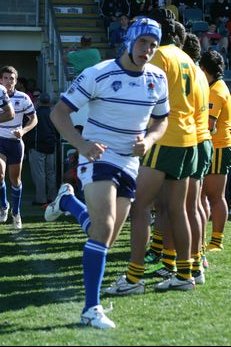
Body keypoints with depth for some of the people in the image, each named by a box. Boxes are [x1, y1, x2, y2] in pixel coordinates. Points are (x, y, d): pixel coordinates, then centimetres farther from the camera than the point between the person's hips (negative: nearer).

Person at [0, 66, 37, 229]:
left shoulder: (23, 98, -7)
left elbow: (34, 119, 0)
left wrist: (23, 130, -16)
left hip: (15, 142, 1)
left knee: (15, 179, 9)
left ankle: (16, 213, 26)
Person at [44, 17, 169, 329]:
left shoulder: (158, 79, 0)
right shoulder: (98, 74, -15)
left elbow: (162, 119, 13)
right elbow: (59, 112, -12)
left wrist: (148, 141, -10)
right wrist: (82, 144, -28)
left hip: (130, 164, 6)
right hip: (97, 158, -6)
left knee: (106, 235, 13)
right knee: (104, 229, -21)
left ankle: (67, 201, 42)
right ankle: (92, 308, -16)